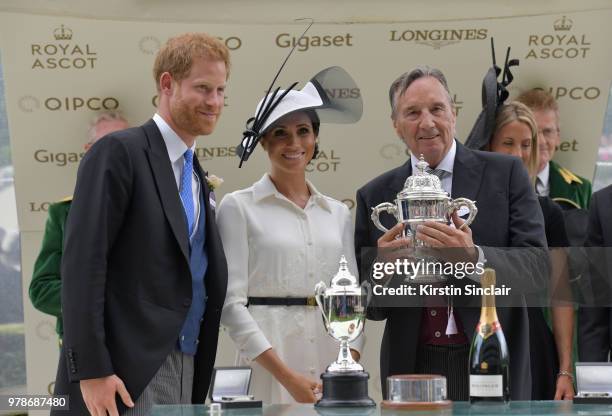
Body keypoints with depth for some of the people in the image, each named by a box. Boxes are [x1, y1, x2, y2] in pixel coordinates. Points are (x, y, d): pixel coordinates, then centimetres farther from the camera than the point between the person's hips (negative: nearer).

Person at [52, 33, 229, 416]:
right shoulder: (119, 153, -6)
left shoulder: (196, 177, 19)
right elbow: (83, 263, -14)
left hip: (184, 371, 8)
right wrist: (91, 371, -20)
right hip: (128, 372, -8)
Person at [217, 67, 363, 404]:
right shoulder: (238, 207, 1)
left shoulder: (338, 213, 13)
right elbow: (231, 302, -6)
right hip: (267, 360, -3)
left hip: (333, 354, 4)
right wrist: (286, 375, -14)